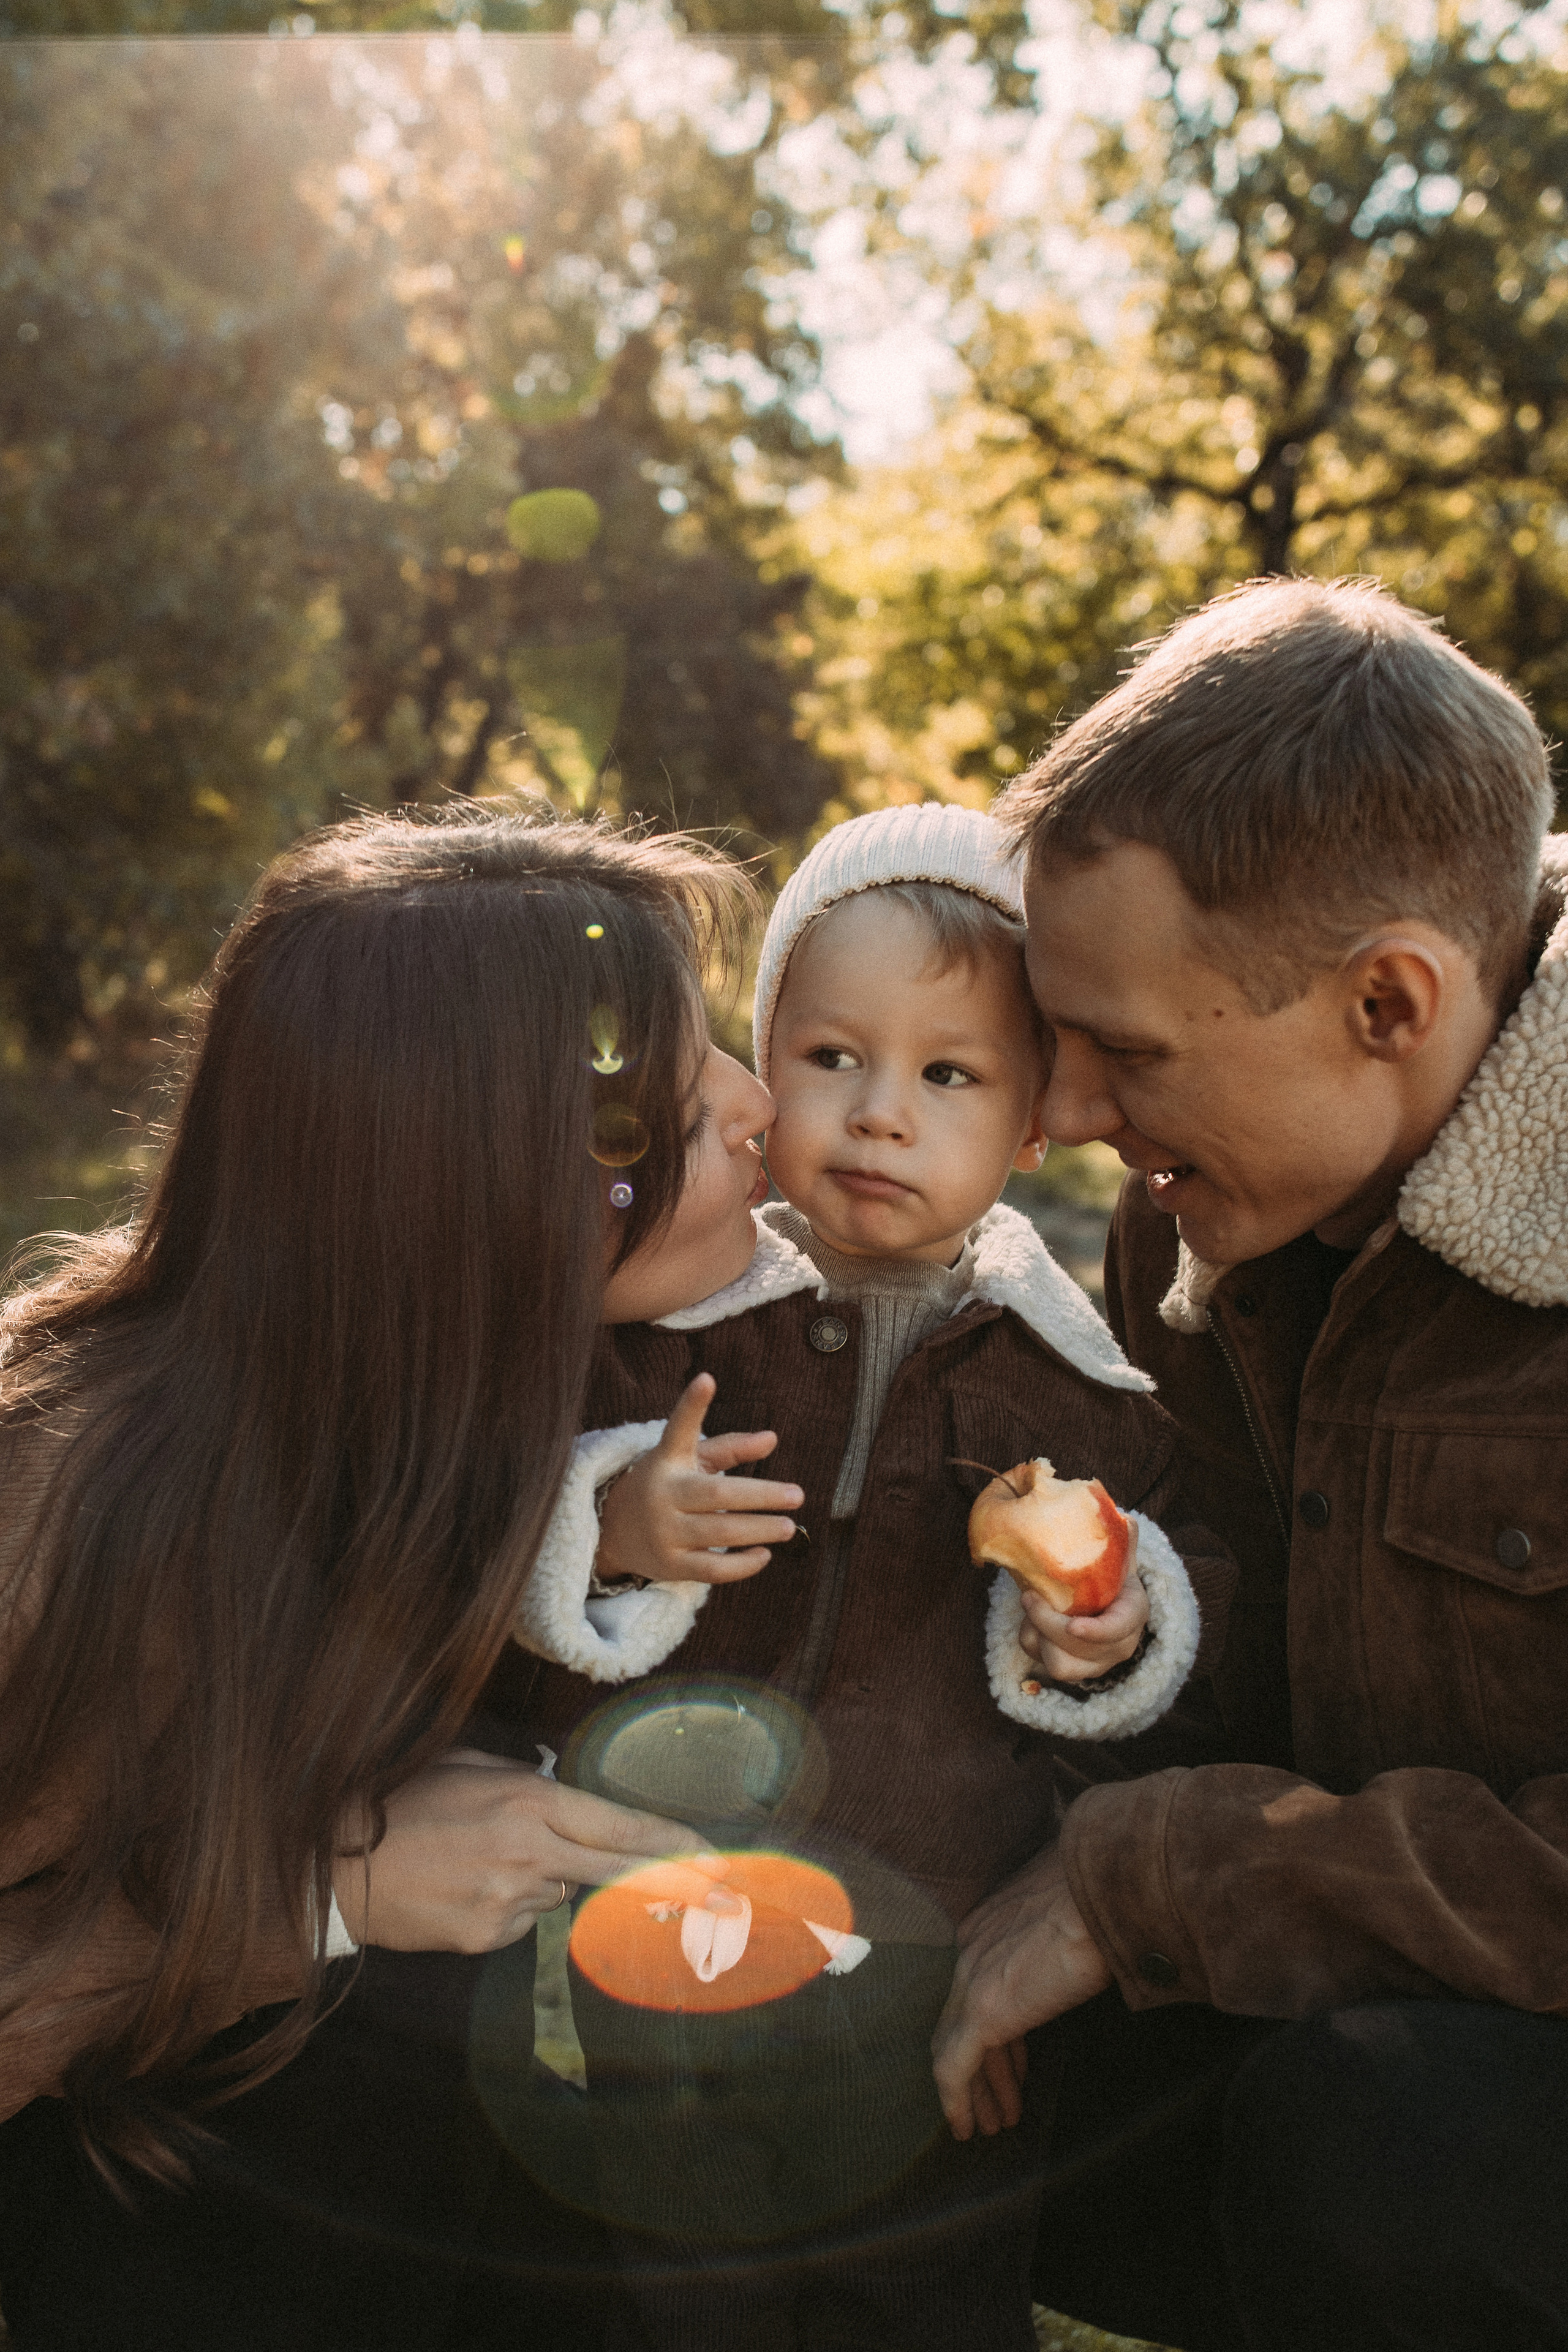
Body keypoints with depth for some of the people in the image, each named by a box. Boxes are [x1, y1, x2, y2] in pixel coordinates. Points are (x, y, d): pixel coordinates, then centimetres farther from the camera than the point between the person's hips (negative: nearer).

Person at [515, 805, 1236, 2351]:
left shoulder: (1069, 1367, -3)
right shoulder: (658, 1313, -8)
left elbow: (1184, 1576, 8)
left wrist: (1116, 1630, -13)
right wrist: (609, 1531, -23)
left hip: (946, 1982, 1)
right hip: (668, 1948, -1)